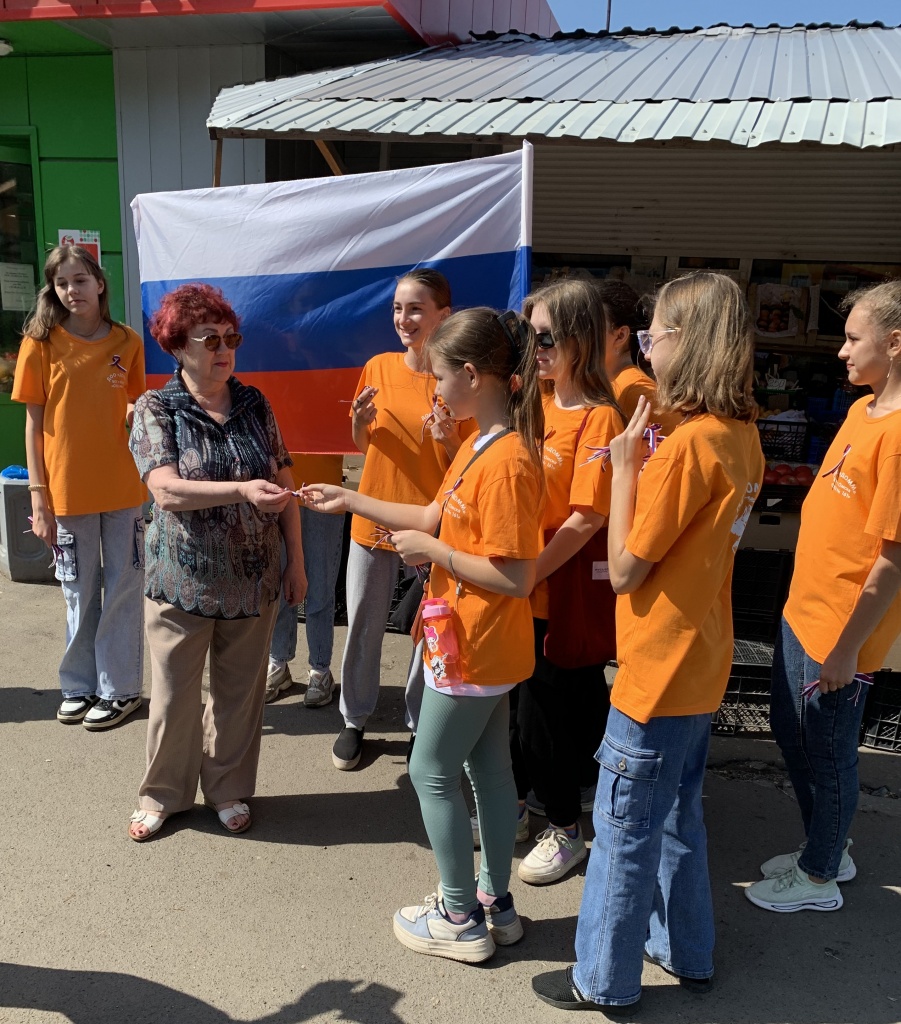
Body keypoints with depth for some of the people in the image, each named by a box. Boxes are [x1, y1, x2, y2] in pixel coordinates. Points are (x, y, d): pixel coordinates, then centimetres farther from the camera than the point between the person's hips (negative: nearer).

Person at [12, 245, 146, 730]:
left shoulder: (127, 342, 2)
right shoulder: (40, 342, -2)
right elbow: (35, 422, -1)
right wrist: (38, 495, -4)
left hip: (124, 487, 1)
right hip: (68, 489, -1)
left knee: (123, 589, 7)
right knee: (79, 593, 11)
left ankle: (120, 688, 21)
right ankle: (80, 685, 28)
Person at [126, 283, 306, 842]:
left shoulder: (254, 404, 2)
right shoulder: (156, 408, -7)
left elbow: (283, 483, 6)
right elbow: (166, 490, -21)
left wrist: (296, 560, 4)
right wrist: (243, 489, -35)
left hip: (253, 581, 3)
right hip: (183, 581, -2)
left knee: (241, 690, 13)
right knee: (174, 694, 10)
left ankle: (230, 789, 33)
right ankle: (164, 794, 31)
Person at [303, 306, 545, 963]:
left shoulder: (507, 462, -26)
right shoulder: (483, 443, 5)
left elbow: (516, 578, -27)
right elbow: (439, 516, 11)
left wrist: (430, 551, -19)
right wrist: (350, 501, 10)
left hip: (472, 654, -9)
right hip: (487, 649, 9)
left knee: (432, 774, 6)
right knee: (489, 769, 18)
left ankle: (461, 920, 22)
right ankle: (496, 903, 34)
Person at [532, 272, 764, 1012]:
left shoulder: (688, 444, -24)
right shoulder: (742, 435, 3)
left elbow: (625, 570, -19)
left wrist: (625, 466, -13)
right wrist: (645, 467, 3)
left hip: (660, 668, -9)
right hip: (701, 661, 9)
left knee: (624, 833, 7)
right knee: (678, 818, 24)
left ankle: (605, 982, 25)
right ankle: (687, 952, 40)